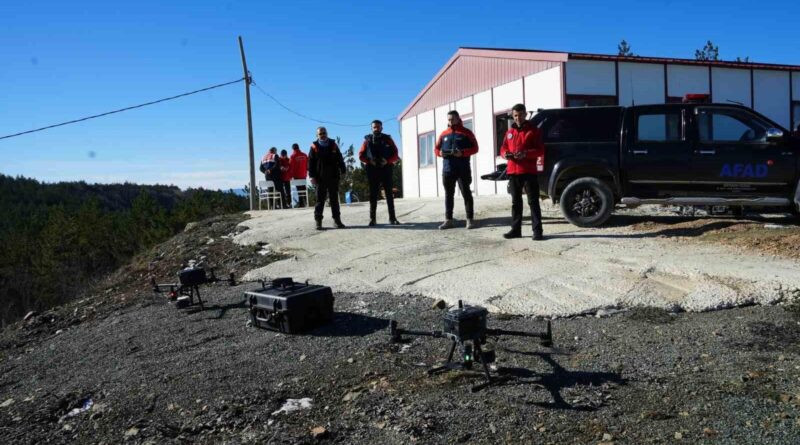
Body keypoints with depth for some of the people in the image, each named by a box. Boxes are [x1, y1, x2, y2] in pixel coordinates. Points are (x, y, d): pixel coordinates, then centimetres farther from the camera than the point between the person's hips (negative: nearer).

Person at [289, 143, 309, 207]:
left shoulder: (293, 156, -9)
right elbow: (307, 164, 7)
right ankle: (304, 202, 13)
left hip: (297, 175, -3)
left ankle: (300, 203, -1)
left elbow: (291, 166, -7)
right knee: (304, 189, 11)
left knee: (299, 189, 0)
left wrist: (291, 175, 2)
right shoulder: (304, 155, 0)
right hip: (303, 175, 3)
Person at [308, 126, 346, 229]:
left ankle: (337, 220, 14)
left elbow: (340, 159, 10)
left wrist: (342, 171, 4)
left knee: (334, 199, 8)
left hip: (333, 177, 2)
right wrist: (312, 176, -7)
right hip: (320, 178, -2)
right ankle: (318, 221, 5)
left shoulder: (333, 145, 7)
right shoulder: (314, 147, 1)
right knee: (320, 200, 1)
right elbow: (310, 162, -1)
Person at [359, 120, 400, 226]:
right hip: (372, 170, 0)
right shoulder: (367, 140, 6)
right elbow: (361, 155, 5)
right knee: (373, 194, 2)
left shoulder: (387, 139, 6)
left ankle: (392, 218, 3)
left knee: (389, 194, 0)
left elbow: (395, 154, 4)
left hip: (386, 169, 0)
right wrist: (369, 161, -13)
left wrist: (387, 161, -14)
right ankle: (372, 218, 5)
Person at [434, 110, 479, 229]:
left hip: (463, 169, -4)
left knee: (466, 193, -2)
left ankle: (470, 219, 1)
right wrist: (440, 152, -7)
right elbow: (436, 148, 17)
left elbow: (474, 148, -2)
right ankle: (448, 220, 11)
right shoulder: (443, 134, 14)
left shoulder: (466, 132, 2)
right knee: (448, 195, 6)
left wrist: (462, 152, -18)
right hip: (447, 169, 4)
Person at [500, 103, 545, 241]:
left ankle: (537, 231, -5)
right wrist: (505, 154, -7)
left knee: (533, 202, -5)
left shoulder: (533, 130, 1)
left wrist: (526, 153, -21)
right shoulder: (510, 132, 16)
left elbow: (540, 150, -4)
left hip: (529, 171, -5)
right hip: (513, 172, 5)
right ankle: (516, 229, 17)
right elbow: (503, 148, 17)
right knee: (515, 202, 10)